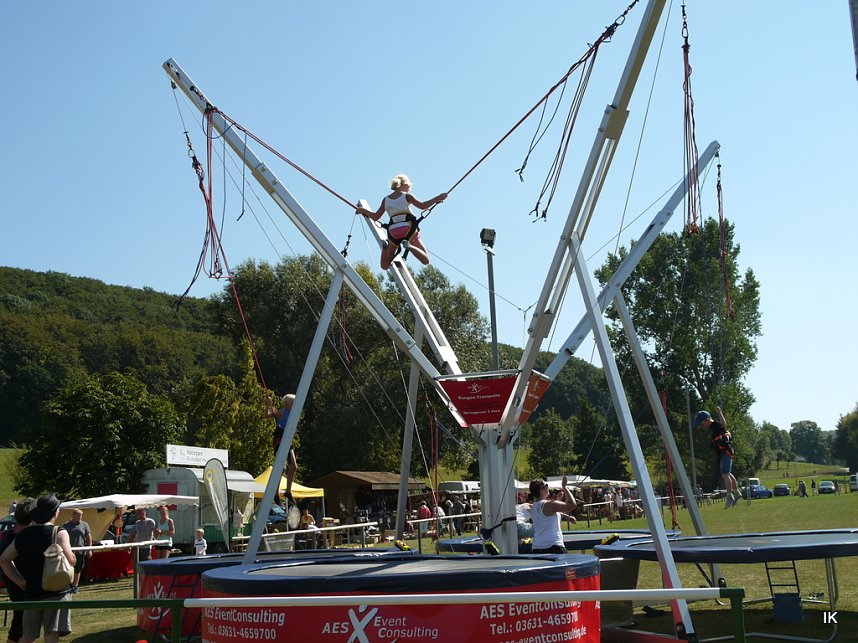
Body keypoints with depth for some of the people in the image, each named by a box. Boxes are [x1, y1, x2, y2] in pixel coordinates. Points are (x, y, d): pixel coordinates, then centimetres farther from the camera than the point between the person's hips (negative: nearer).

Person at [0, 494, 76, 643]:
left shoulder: (22, 535, 9)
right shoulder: (59, 533, -9)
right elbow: (70, 559, -21)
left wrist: (21, 581, 12)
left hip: (31, 593, 6)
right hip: (56, 592, -5)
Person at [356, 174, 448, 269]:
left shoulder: (386, 200, 14)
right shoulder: (407, 196, 5)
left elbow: (375, 217, 14)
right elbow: (422, 206, -4)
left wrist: (363, 210, 30)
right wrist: (438, 198, 3)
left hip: (393, 232, 3)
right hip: (409, 229, -3)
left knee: (384, 266, 13)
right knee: (425, 260, 0)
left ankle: (389, 248, -17)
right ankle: (409, 246, -26)